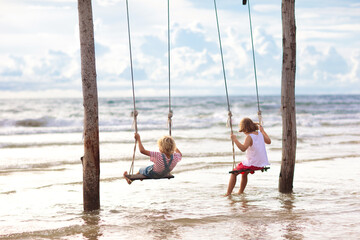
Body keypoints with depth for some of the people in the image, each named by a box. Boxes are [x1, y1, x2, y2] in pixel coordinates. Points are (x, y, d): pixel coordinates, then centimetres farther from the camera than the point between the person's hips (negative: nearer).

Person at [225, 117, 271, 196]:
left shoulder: (249, 137, -19)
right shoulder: (260, 133, 3)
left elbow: (243, 148, -33)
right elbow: (268, 141, 19)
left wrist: (235, 139, -28)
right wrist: (263, 131, 27)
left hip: (252, 164, -8)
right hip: (261, 163, 8)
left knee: (234, 173, 10)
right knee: (244, 173, 34)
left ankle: (228, 193, 5)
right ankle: (240, 192, 39)